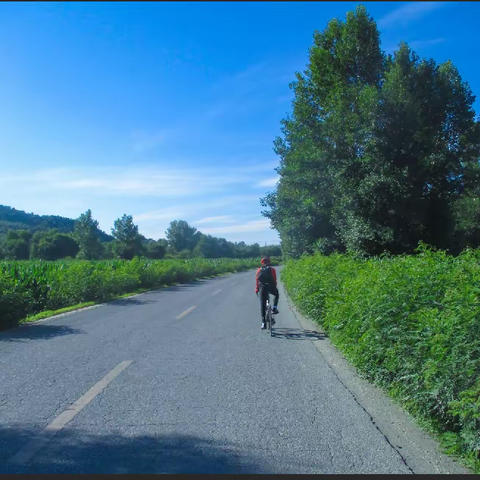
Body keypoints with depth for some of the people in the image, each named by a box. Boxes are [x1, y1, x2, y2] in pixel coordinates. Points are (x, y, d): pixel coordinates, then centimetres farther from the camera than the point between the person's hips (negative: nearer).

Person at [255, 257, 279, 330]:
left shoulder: (259, 270, 14)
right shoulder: (272, 269, 9)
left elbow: (257, 280, 9)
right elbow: (274, 280, 5)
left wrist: (256, 289, 13)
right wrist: (275, 287, 15)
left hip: (262, 288, 1)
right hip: (270, 287, -1)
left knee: (262, 306, 6)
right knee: (276, 294, 33)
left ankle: (263, 323, 1)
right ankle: (274, 308, 12)